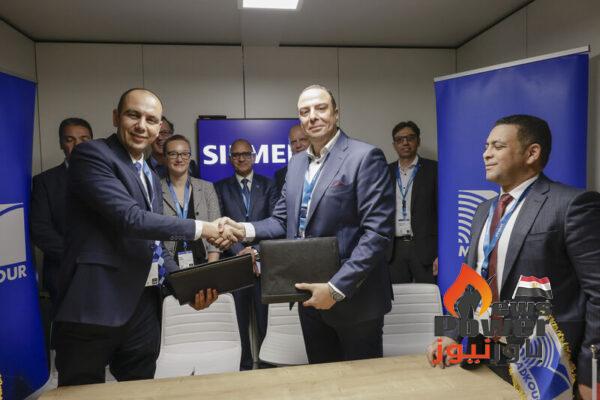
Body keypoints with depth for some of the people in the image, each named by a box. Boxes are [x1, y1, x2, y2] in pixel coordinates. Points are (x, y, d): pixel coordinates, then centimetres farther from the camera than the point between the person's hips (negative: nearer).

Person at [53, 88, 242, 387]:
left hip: (144, 307, 7)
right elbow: (130, 219, -21)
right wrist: (200, 228, -15)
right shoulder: (91, 154, -8)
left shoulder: (150, 176, 16)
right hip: (94, 308, -7)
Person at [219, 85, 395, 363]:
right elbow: (282, 220, 11)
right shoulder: (296, 163, 10)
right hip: (310, 297, 6)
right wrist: (245, 229, -9)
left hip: (354, 298, -6)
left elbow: (378, 232, -19)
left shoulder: (365, 157, -13)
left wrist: (336, 288, -21)